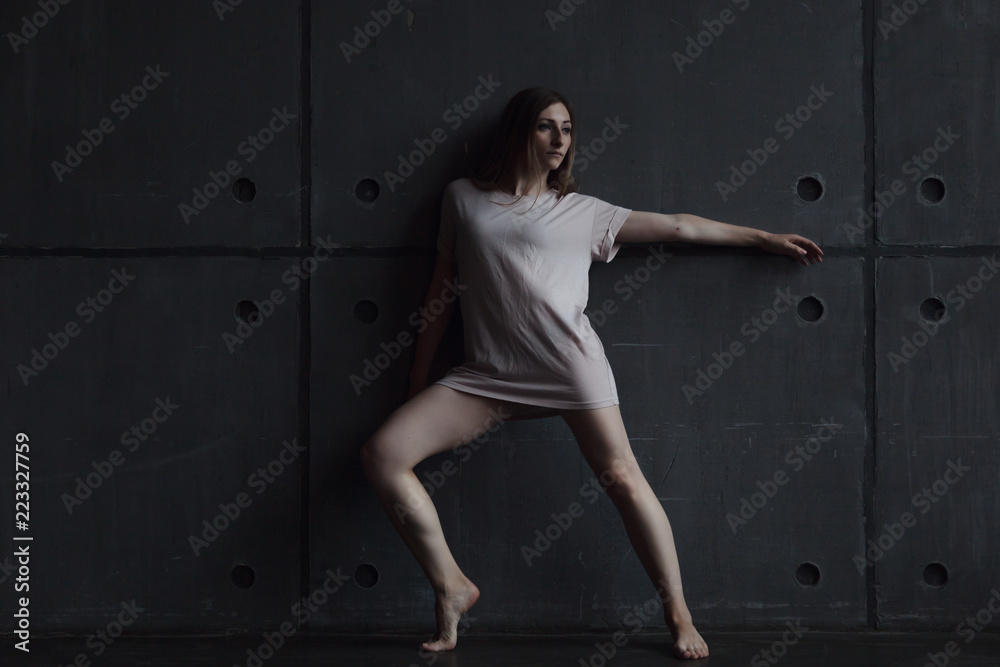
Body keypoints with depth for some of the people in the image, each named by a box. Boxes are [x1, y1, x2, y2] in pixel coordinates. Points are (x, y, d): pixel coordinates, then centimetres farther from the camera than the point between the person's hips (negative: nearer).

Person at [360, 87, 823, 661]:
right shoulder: (464, 198, 15)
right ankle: (451, 588, -2)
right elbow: (443, 289, 17)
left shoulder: (582, 211, 13)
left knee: (622, 477, -13)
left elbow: (676, 227, 14)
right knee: (383, 454, -12)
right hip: (490, 373, 2)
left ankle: (679, 613, 1)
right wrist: (419, 378, 16)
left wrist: (764, 239, 14)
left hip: (569, 361, -1)